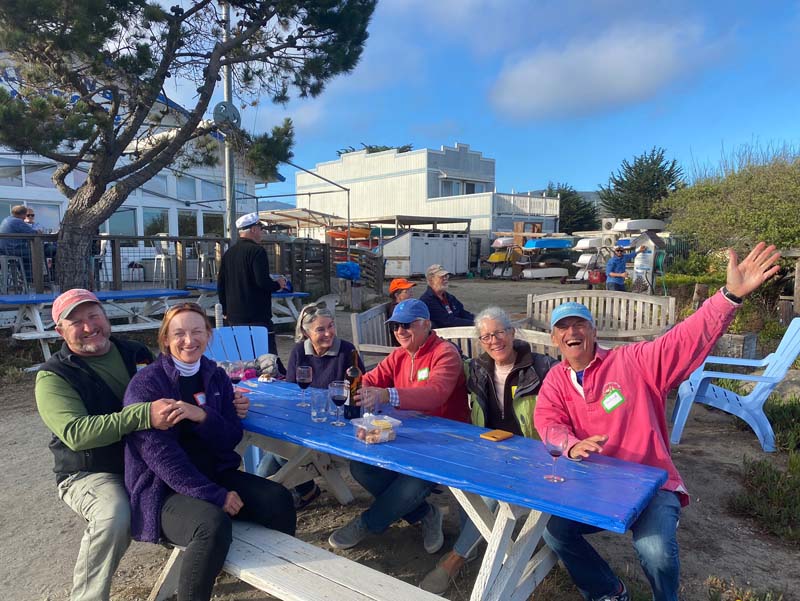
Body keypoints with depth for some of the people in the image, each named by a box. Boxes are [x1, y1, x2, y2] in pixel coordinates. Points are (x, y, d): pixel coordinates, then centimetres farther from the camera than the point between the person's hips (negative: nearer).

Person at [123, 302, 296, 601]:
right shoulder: (145, 385, -13)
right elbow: (161, 455, -18)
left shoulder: (217, 377, 5)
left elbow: (232, 438, 1)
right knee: (214, 524, -33)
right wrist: (216, 496, -22)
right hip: (163, 490, -5)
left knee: (278, 500, -12)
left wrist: (202, 416, -21)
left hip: (216, 474, 6)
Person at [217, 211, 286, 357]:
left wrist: (226, 311, 24)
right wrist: (278, 284, -1)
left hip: (234, 317, 8)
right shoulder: (257, 251, -11)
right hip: (257, 316, -8)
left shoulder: (228, 253, 13)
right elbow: (263, 282, -21)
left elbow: (220, 286, 17)